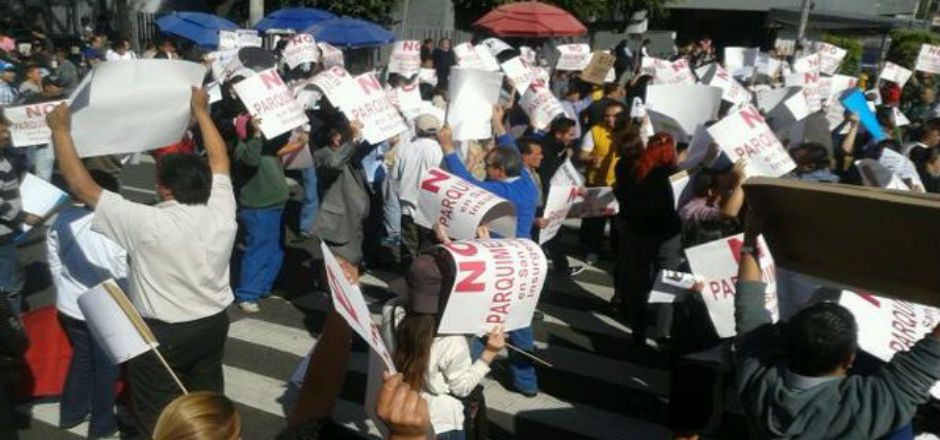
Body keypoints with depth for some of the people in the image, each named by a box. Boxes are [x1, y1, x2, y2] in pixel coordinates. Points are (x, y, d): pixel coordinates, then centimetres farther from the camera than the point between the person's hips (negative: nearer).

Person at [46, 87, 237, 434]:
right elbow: (219, 160, 3)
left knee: (160, 418, 14)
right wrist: (201, 111, 13)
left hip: (162, 334, -5)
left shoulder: (146, 223, -26)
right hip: (214, 324, 5)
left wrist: (60, 128, -9)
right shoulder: (223, 213, -13)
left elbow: (80, 186, -19)